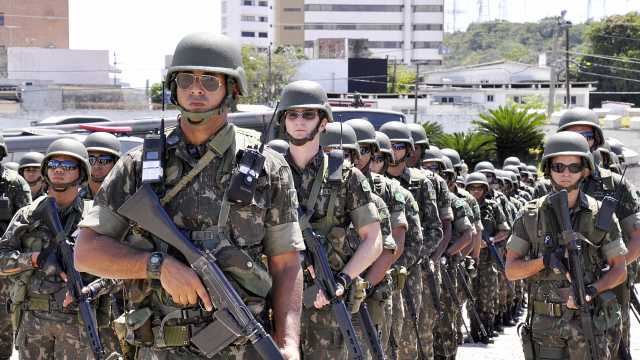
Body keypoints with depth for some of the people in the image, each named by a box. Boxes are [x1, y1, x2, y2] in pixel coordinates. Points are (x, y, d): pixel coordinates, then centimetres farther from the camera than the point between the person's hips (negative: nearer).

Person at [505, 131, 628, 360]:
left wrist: (592, 290, -14)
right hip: (545, 324, 0)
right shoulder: (531, 216, 1)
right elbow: (511, 270, 1)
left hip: (590, 322, 0)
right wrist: (544, 260, -17)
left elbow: (620, 270, 5)